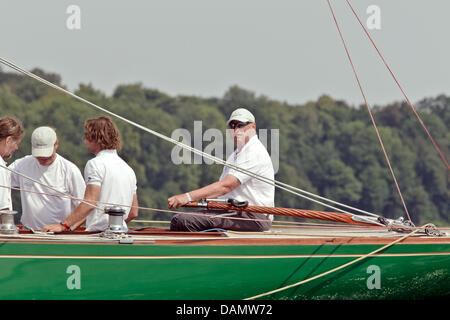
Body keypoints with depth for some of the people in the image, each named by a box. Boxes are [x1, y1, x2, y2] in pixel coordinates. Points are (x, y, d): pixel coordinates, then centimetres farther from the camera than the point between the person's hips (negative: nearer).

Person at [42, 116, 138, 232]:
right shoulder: (128, 169, 19)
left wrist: (64, 225, -17)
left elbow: (90, 203, -16)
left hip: (99, 232, -8)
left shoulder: (95, 164, -5)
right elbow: (133, 213, 20)